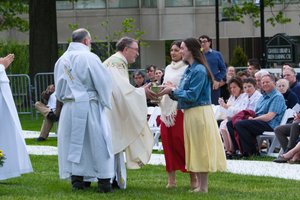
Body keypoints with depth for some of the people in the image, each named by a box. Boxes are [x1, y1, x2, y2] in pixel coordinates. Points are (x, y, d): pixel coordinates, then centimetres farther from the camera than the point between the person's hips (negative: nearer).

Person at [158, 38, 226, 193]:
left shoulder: (199, 70, -16)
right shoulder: (189, 69, 13)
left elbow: (191, 95, -20)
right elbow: (184, 94, 16)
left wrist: (173, 90, -11)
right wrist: (172, 91, -1)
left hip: (199, 113, -9)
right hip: (190, 113, 9)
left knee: (200, 149, -4)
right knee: (195, 150, 13)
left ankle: (203, 187, 0)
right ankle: (198, 183, 20)